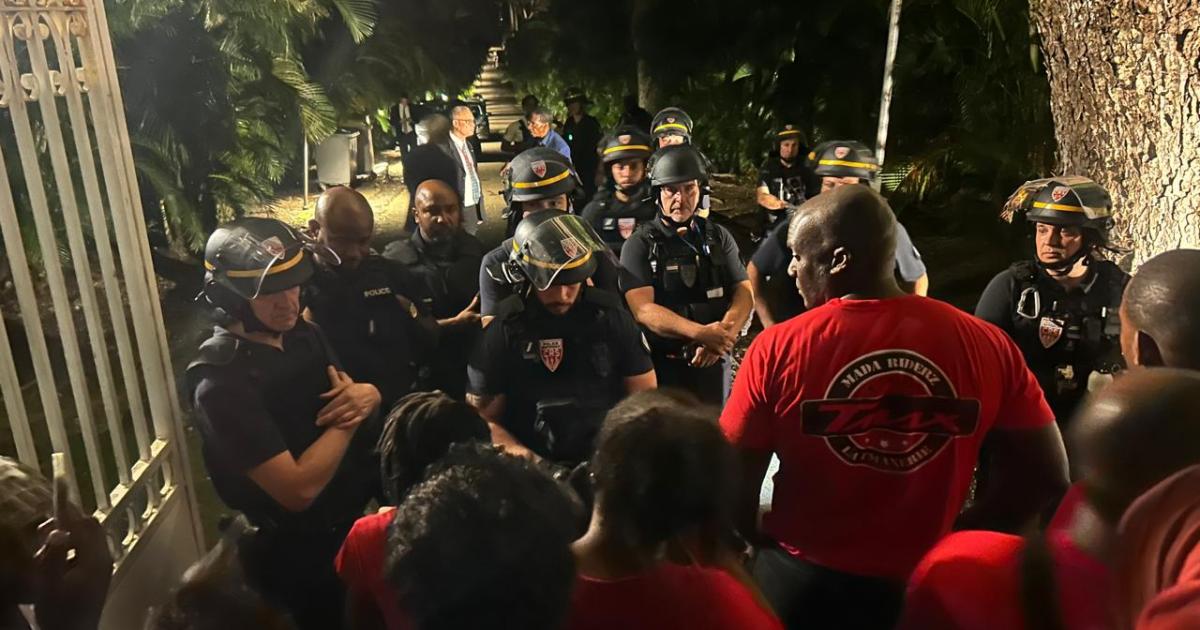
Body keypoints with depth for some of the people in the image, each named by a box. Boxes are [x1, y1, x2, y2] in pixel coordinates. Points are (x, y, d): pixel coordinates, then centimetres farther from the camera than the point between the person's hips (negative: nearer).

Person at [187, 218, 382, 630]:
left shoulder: (302, 333, -3)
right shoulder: (221, 383, -27)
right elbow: (299, 490, -31)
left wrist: (367, 395, -18)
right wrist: (346, 417, -19)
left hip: (362, 512, 7)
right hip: (306, 556, -7)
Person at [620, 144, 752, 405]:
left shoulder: (719, 237, 7)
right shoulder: (640, 244, -5)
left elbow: (744, 294, 0)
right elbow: (643, 309, -16)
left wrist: (722, 335, -20)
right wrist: (702, 333, -28)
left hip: (713, 361, 3)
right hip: (662, 364, -3)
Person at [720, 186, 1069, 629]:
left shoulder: (778, 349, -17)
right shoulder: (986, 345, -10)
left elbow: (733, 479, -12)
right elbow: (1045, 476, -3)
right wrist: (953, 540, 7)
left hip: (802, 583, -2)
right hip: (925, 587, 2)